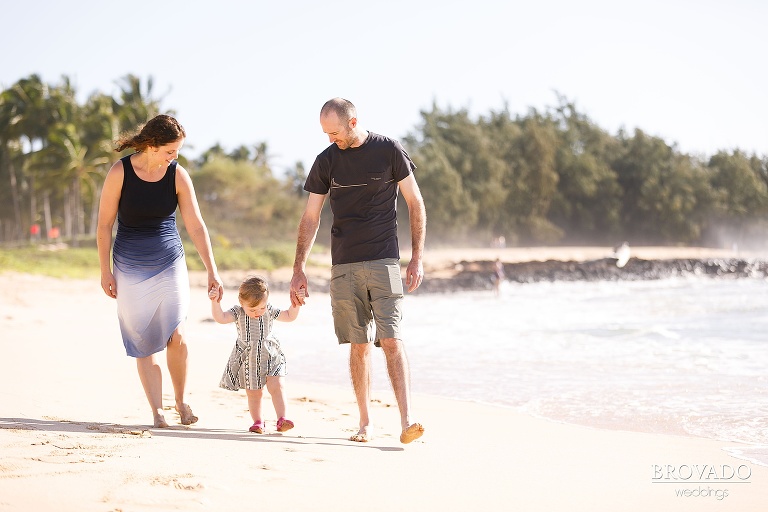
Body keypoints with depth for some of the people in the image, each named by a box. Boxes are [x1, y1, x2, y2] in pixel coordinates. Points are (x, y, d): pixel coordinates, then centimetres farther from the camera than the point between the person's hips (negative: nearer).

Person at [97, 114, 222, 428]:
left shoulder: (178, 175, -5)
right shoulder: (120, 173, -10)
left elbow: (196, 226, -4)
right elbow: (104, 224, -3)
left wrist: (212, 272, -8)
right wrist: (105, 271, -3)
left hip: (170, 264, 1)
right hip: (130, 268, -1)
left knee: (175, 335, -12)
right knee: (143, 343, -2)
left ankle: (181, 399, 9)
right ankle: (157, 411, 2)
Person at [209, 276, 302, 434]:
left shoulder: (269, 311, 0)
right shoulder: (238, 312, -6)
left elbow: (289, 316, 9)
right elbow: (221, 318, -19)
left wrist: (295, 305, -7)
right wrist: (215, 303, -32)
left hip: (270, 356, 1)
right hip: (248, 360, 0)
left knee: (277, 386, -12)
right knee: (253, 393, 6)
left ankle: (281, 420, -12)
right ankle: (258, 422, 17)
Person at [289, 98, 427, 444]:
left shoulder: (389, 150, -1)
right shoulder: (327, 160, 6)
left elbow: (415, 204, 3)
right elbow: (310, 217, 11)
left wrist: (417, 258, -2)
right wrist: (299, 269, 6)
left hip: (383, 261, -3)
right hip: (344, 266, 3)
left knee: (392, 340, -12)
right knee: (358, 345, 3)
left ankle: (406, 422, -15)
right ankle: (365, 422, 11)